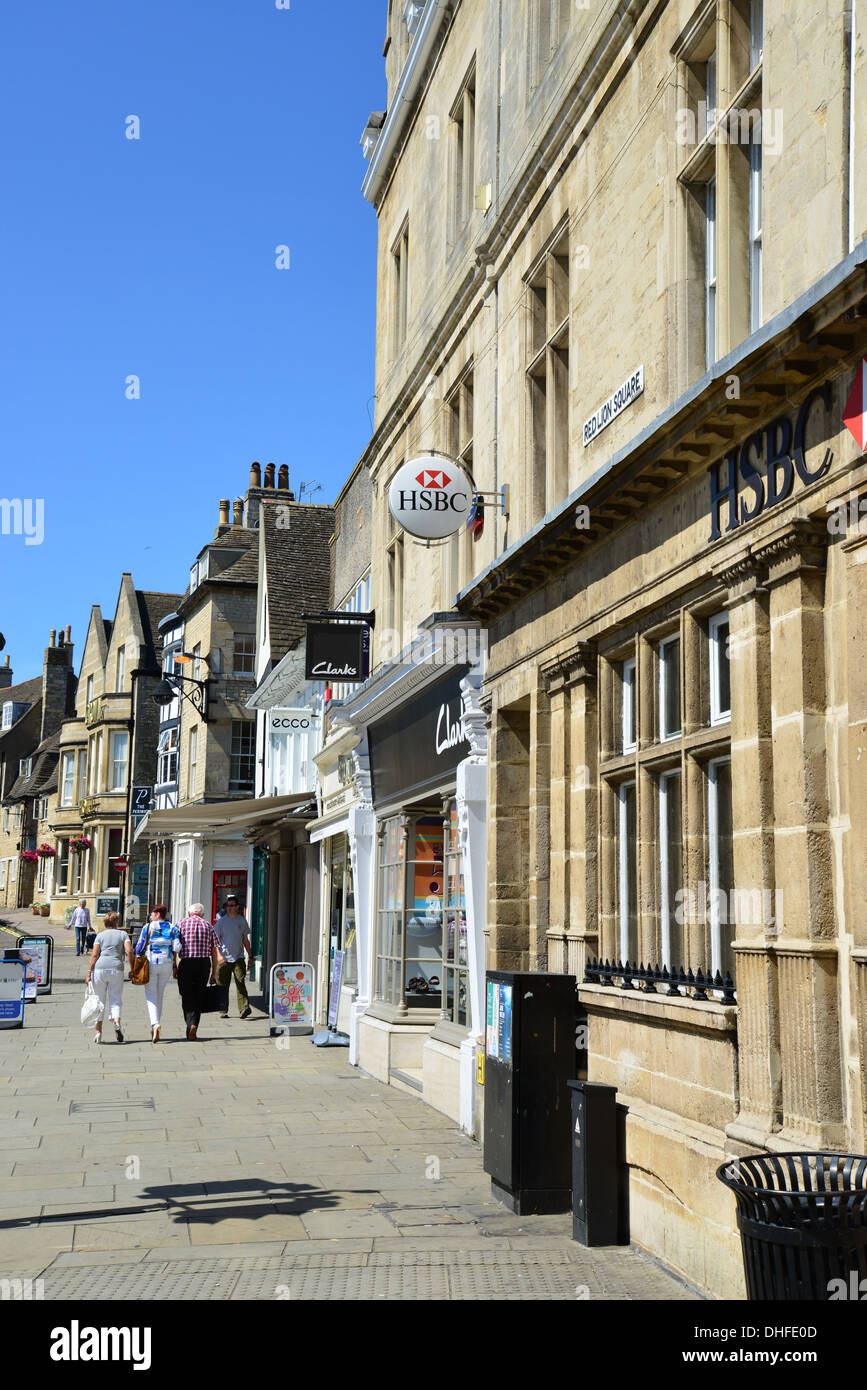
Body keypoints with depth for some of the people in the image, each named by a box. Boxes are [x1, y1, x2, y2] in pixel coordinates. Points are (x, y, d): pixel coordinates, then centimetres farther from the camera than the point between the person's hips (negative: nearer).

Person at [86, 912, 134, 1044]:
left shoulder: (100, 935, 10)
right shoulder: (123, 934, 11)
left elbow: (94, 955, 0)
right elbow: (129, 951, -3)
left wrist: (89, 972, 0)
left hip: (100, 968, 0)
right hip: (116, 969, 0)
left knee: (100, 1000, 9)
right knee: (115, 1000, 6)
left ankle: (98, 1031, 7)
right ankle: (117, 1023, -20)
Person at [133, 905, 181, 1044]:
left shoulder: (148, 927, -4)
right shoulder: (172, 928, 4)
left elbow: (140, 947, -4)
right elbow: (176, 948, -1)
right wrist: (175, 966, 7)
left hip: (150, 962, -3)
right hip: (167, 964, 3)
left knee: (151, 995, 0)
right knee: (160, 995, 14)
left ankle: (155, 1023, -24)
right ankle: (154, 1029, 20)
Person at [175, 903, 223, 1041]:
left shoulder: (182, 924, 5)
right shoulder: (208, 926, 11)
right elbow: (215, 952, 7)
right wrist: (213, 973, 11)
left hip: (186, 963, -2)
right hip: (204, 963, 2)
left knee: (187, 996, 1)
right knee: (199, 997, 11)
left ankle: (191, 1024, -20)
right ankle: (193, 1031, 13)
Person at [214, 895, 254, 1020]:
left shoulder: (242, 920, 10)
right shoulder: (221, 921, 1)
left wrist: (250, 956, 16)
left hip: (238, 957, 1)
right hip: (224, 958, -1)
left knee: (241, 983, -13)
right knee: (223, 985, 2)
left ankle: (244, 1008, -21)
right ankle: (223, 1011, 12)